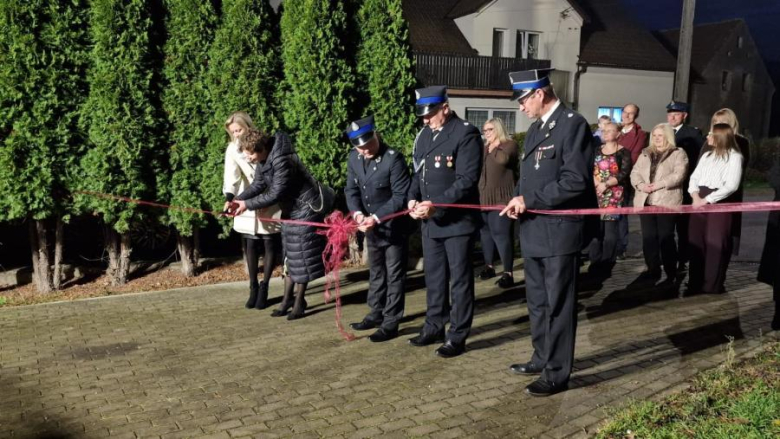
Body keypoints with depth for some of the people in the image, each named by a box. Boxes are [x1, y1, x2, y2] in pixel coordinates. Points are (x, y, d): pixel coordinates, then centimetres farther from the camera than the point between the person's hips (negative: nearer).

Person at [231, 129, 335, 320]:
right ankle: (287, 300, 22)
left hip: (305, 210, -9)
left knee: (302, 258, -1)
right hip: (291, 211, 9)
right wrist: (238, 199, -12)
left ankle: (299, 303, 9)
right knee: (291, 256, 14)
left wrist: (247, 204, -21)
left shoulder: (282, 161, -30)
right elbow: (258, 184, 3)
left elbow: (275, 194, -28)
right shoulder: (264, 160, -2)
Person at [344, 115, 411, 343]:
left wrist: (376, 218, -27)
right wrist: (357, 213, -14)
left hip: (394, 226, -7)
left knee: (394, 275, 4)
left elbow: (401, 196, -22)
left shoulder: (394, 158, -22)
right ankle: (377, 314, 34)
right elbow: (351, 189, 4)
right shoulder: (354, 157, -3)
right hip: (371, 227, 7)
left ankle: (391, 322, 12)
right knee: (376, 273, 20)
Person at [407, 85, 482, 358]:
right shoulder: (424, 135, 10)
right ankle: (434, 327, 30)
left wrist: (435, 205, -25)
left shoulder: (465, 134, -13)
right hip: (430, 221, 7)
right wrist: (413, 198, -3)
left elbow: (467, 180, -19)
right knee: (434, 277, 16)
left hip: (457, 220, -7)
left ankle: (457, 336, 14)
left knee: (459, 280, 4)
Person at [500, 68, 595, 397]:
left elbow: (576, 180, -21)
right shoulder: (535, 129, 15)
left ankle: (557, 373, 13)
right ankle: (542, 359, 34)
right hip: (533, 231, 9)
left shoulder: (573, 124, -13)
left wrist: (530, 200, -18)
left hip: (559, 231, -9)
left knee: (558, 305, 2)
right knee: (537, 302, 19)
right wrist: (518, 199, 0)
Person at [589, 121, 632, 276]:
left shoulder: (624, 152, 0)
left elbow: (624, 174, -9)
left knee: (610, 228, -7)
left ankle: (606, 264, -1)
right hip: (596, 194, 4)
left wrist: (606, 184, -16)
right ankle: (595, 262, 9)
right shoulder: (597, 151, 14)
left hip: (614, 195, -4)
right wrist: (596, 184, -10)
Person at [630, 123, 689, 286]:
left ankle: (671, 274, 5)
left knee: (666, 237, -4)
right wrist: (641, 185, -9)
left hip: (666, 202, -5)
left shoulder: (678, 153, 1)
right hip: (645, 201, 5)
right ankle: (653, 270, 16)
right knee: (648, 237, 7)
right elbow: (635, 172, 10)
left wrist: (659, 185, -18)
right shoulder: (645, 153, 17)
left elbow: (678, 175, -11)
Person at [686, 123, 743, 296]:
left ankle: (713, 285, 6)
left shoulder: (734, 157, -3)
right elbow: (694, 177, 13)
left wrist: (707, 200, -15)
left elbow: (731, 185, -12)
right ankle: (695, 283, 14)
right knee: (696, 241, 6)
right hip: (700, 201, 6)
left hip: (720, 203, -6)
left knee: (715, 243, -3)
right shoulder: (706, 155, 17)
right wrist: (695, 196, -6)